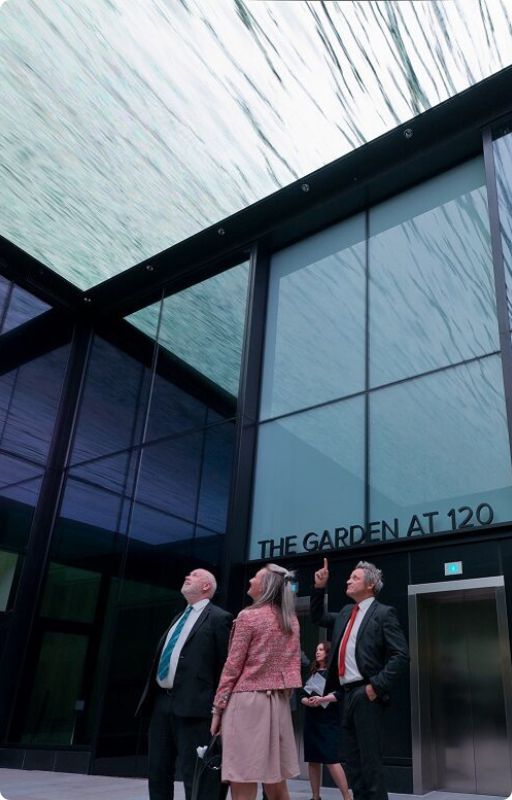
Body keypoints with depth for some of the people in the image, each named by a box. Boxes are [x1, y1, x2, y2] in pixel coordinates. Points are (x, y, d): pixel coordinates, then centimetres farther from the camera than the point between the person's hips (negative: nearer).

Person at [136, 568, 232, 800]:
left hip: (192, 704, -8)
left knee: (196, 774, -5)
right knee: (158, 772, 14)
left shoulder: (218, 618, -3)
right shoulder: (179, 618, 22)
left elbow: (225, 665, -7)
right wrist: (150, 697, 18)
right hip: (162, 701, 9)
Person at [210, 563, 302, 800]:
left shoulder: (248, 617, -8)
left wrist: (218, 707, -3)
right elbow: (293, 664, 15)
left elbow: (232, 666, -8)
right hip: (278, 703, 7)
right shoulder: (292, 621, 11)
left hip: (247, 701, -7)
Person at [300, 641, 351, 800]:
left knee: (331, 759, -12)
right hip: (311, 719, 6)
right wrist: (307, 701, -10)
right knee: (312, 760, 8)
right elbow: (302, 696, 12)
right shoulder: (312, 672, 15)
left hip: (328, 720, -6)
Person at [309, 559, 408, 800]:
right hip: (346, 694, 8)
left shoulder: (383, 613, -5)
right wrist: (319, 588, 15)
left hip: (365, 694, -8)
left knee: (370, 760, -5)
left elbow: (400, 655, -12)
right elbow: (318, 617, 29)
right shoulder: (346, 612, 16)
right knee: (353, 761, 12)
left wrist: (376, 685, -17)